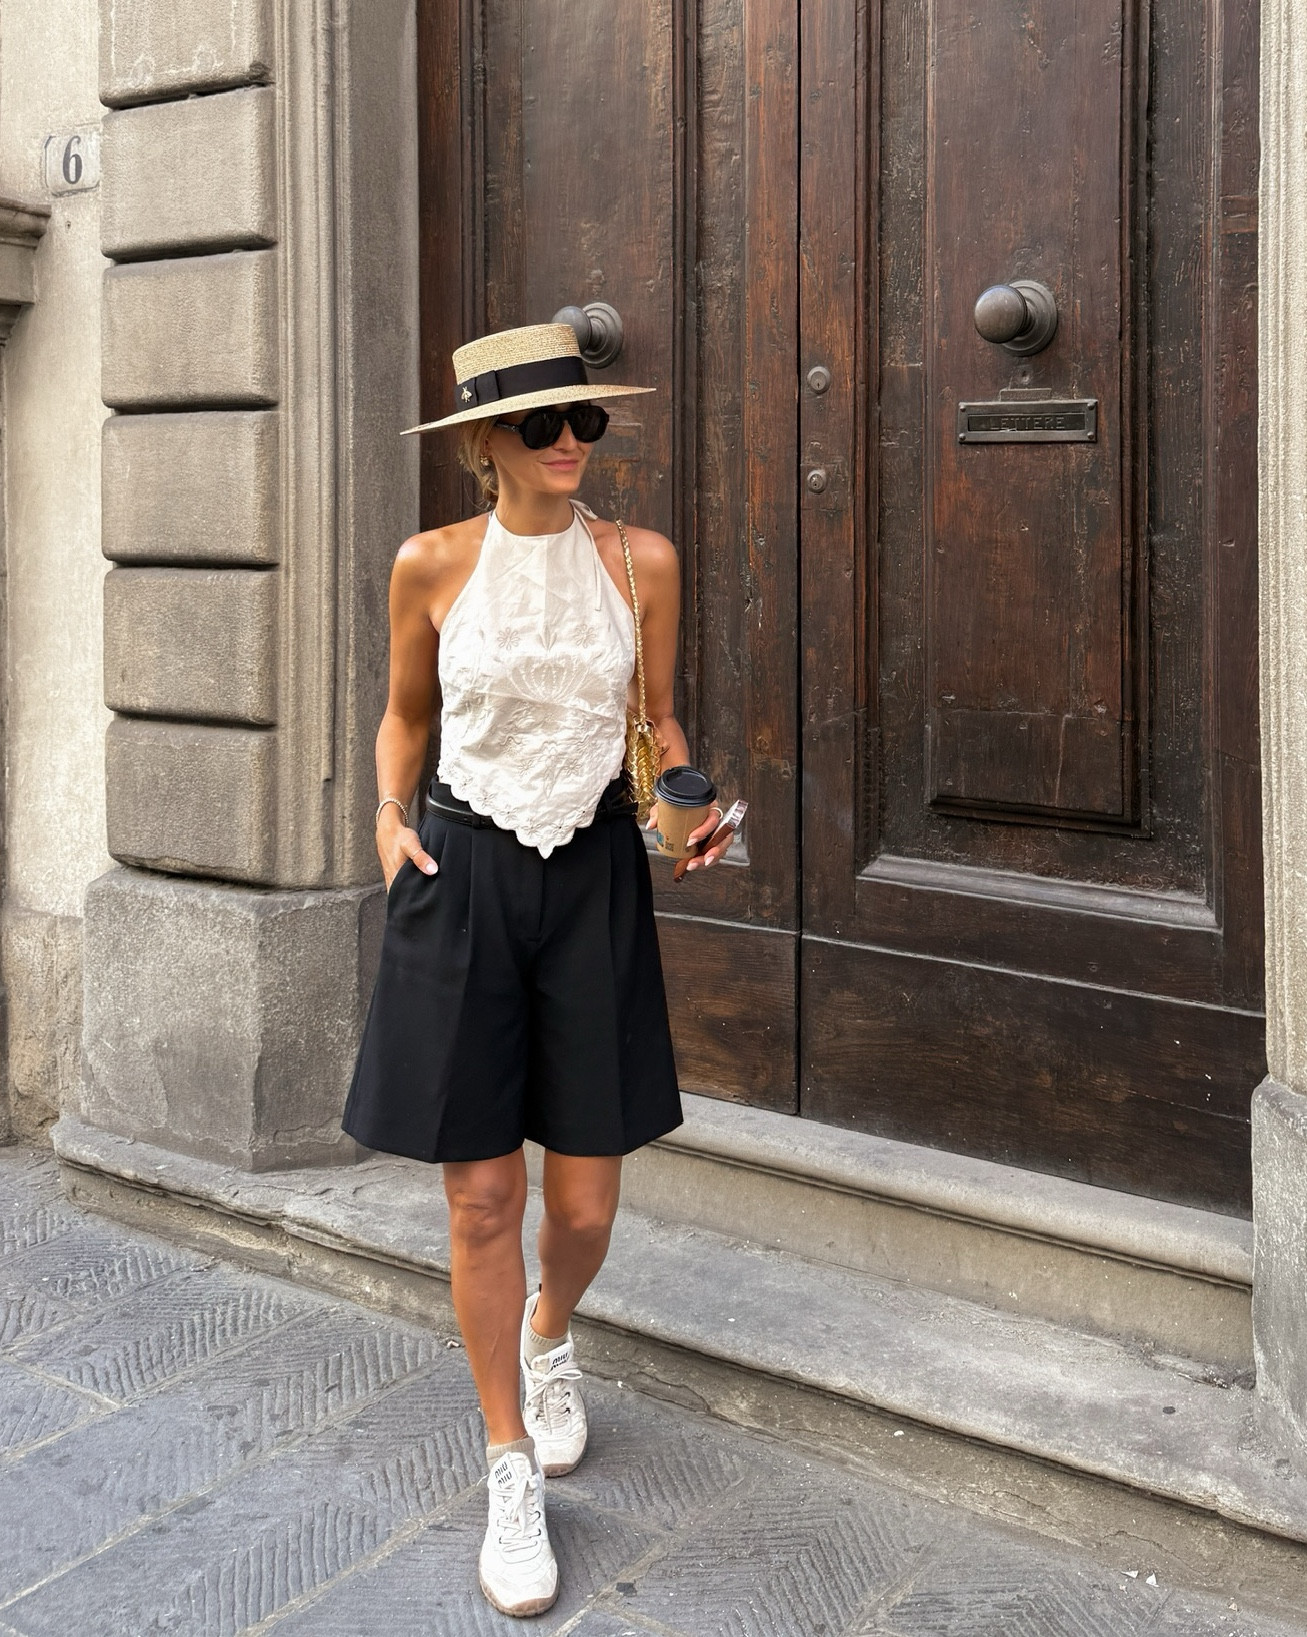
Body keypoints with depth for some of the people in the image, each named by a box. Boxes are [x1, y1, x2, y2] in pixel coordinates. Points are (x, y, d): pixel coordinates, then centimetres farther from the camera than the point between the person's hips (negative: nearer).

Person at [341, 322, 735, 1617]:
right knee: (482, 1198, 2)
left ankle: (549, 1337, 42)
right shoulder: (432, 566, 0)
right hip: (463, 876, 0)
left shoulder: (641, 563, 1)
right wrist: (391, 813, -3)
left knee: (584, 1206, 4)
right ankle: (512, 1470, 21)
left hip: (594, 877, 1)